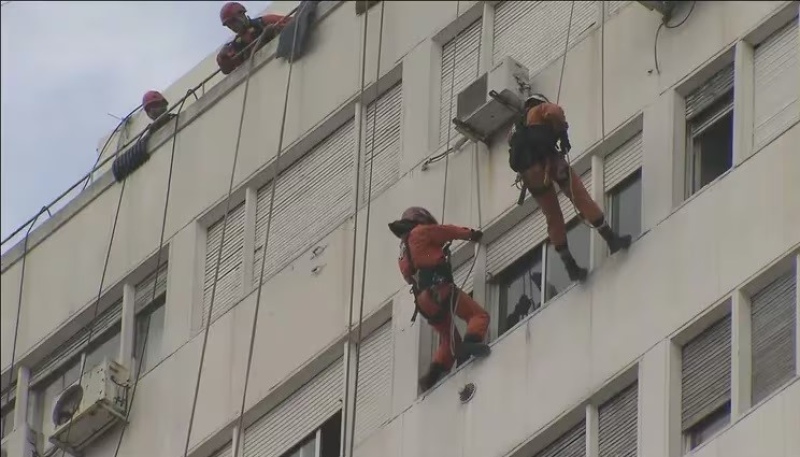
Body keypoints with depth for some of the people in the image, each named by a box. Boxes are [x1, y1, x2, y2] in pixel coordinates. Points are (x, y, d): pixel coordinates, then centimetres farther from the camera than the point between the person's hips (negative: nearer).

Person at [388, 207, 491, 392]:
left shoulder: (403, 253, 32)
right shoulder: (421, 233, 11)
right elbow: (449, 231, 15)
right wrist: (471, 234, 31)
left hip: (423, 301, 7)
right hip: (439, 289, -7)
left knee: (449, 339, 17)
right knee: (479, 315, -11)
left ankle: (433, 376, 3)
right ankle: (471, 343, -39)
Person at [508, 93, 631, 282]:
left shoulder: (516, 128, 36)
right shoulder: (541, 110, 16)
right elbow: (554, 112, -8)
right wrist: (562, 132, 3)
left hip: (528, 172, 5)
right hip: (547, 160, -5)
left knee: (553, 217, 9)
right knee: (581, 198, -4)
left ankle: (570, 266, 5)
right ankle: (612, 239, -13)